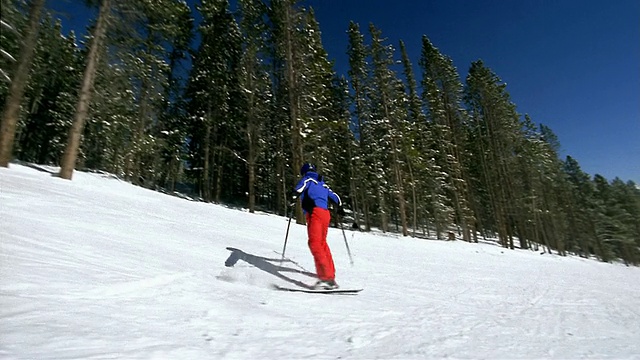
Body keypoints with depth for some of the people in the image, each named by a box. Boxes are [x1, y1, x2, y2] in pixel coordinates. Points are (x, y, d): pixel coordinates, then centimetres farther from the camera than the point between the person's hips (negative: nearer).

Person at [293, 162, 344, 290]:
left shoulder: (308, 178, 13)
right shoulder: (323, 184, 30)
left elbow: (302, 185, -11)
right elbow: (335, 196, 38)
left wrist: (294, 195, -23)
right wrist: (340, 208, 53)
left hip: (315, 212, -7)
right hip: (326, 214, 7)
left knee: (315, 243, -17)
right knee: (322, 243, 18)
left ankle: (326, 278, -29)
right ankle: (330, 274, 23)